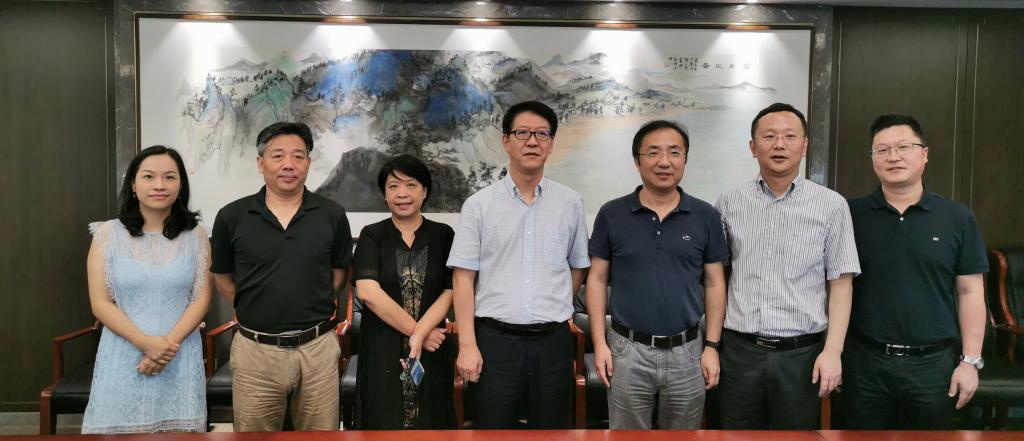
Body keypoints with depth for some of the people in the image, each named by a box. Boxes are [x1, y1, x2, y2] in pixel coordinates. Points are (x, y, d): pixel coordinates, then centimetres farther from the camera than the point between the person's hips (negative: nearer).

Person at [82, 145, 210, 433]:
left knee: (179, 429, 5)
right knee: (118, 429, 5)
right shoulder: (108, 234, 1)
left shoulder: (195, 235, 3)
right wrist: (146, 343, -13)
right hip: (123, 358, 0)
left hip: (180, 358, 0)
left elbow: (201, 298, 0)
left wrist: (169, 343, -13)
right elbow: (100, 303, -2)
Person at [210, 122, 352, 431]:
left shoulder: (332, 215, 0)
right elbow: (222, 277, 12)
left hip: (317, 348, 0)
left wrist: (314, 310, 5)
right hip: (255, 349, 0)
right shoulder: (232, 217, -1)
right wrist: (251, 312, 5)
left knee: (321, 431, 12)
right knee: (254, 432, 13)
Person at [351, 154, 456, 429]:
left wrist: (421, 334, -16)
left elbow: (450, 291, -3)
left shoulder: (443, 235, 4)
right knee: (384, 421, 7)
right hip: (382, 351, -1)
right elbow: (368, 292, -11)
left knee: (429, 421, 9)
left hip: (430, 350, 1)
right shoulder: (372, 236, 1)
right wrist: (415, 330, -13)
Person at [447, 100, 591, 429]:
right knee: (493, 426, 8)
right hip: (495, 340, -1)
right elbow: (463, 278, -3)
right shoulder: (479, 205, -1)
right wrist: (467, 345, -8)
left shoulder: (571, 203, 4)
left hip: (553, 341, 2)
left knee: (552, 427, 12)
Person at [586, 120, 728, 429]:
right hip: (628, 350, -1)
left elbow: (714, 283, 3)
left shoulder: (706, 216, 0)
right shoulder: (611, 215, -3)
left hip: (686, 351, 1)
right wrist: (599, 343, -4)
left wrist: (712, 346, -1)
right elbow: (597, 280, 1)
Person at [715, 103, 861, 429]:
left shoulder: (832, 206, -1)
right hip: (739, 349, 2)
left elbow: (840, 284, -1)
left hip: (801, 353, -1)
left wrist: (832, 351, -8)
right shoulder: (729, 203, 3)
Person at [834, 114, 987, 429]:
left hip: (933, 364, 1)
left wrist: (970, 360, -1)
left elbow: (970, 291, 3)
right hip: (863, 362, 0)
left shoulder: (957, 217, 2)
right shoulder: (851, 215, 0)